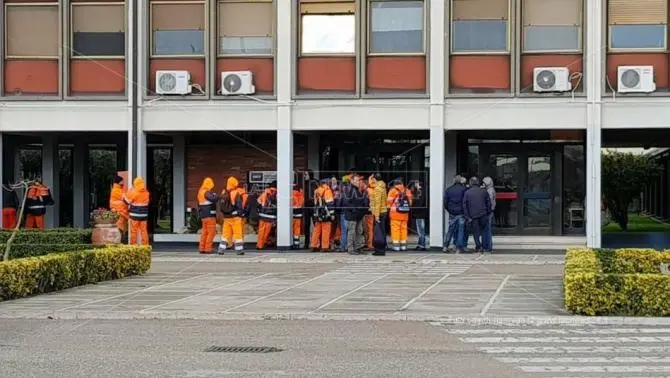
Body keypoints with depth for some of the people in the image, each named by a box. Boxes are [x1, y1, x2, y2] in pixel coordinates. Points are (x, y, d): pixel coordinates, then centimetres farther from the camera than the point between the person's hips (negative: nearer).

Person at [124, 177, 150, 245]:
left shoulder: (133, 192, -12)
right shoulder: (146, 193, 3)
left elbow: (126, 200, -2)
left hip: (135, 215, -4)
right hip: (144, 215, 4)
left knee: (134, 231, 4)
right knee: (144, 230, 8)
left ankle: (133, 245, 7)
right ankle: (145, 245, 8)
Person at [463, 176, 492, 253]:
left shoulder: (467, 193, 0)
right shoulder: (484, 192, 4)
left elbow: (464, 206, -2)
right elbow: (489, 203, 6)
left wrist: (467, 217, 0)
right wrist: (488, 213, 14)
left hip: (473, 216, -1)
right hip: (483, 215, 1)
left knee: (476, 232, 7)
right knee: (484, 231, 10)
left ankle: (478, 247, 1)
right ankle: (485, 247, 8)